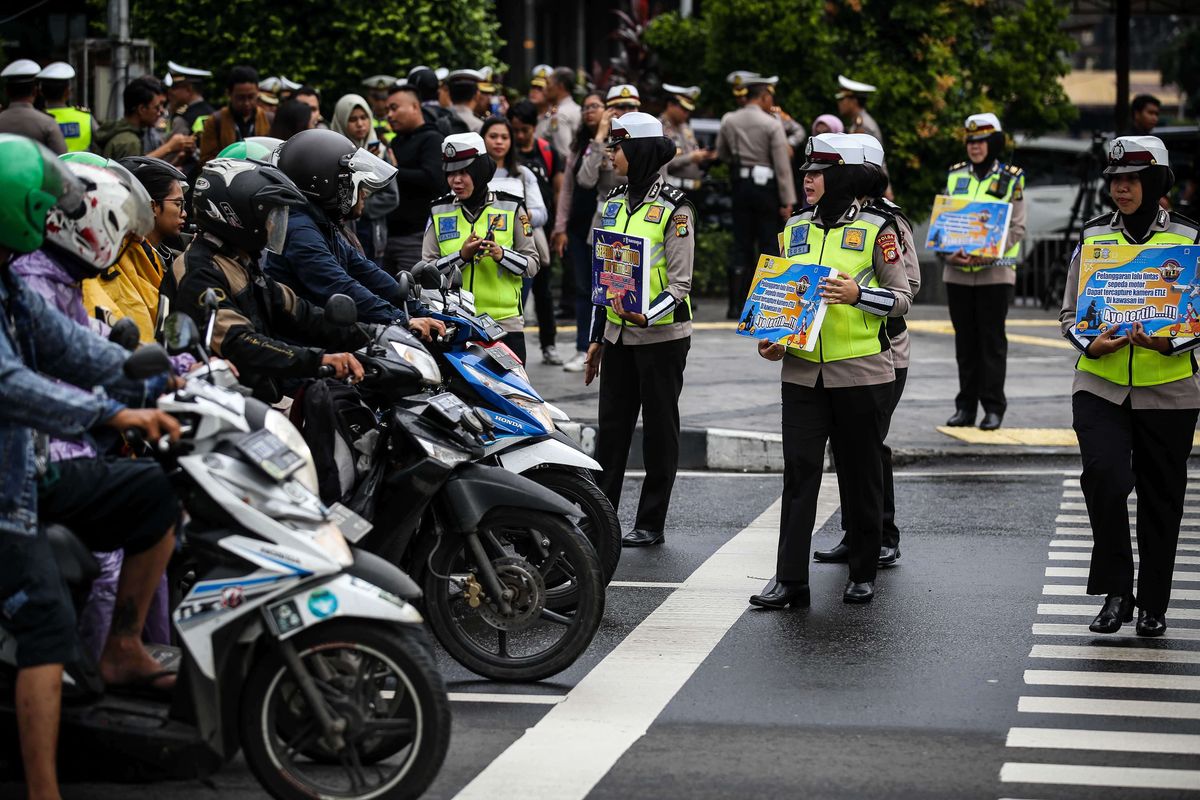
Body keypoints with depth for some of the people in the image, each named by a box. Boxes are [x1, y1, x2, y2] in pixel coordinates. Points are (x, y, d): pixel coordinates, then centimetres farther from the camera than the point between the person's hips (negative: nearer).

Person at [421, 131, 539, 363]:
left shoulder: (511, 209, 5)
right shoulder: (439, 213, 9)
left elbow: (531, 264, 4)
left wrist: (501, 255, -15)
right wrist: (462, 255, -12)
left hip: (505, 322, -1)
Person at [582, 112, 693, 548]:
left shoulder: (674, 208, -10)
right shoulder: (614, 201, 10)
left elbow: (680, 283, -12)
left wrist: (649, 315, -30)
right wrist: (596, 336, 16)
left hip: (662, 336, -6)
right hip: (618, 333, 6)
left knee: (659, 429, 4)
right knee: (611, 428, 7)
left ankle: (651, 523, 10)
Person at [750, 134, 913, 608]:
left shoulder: (876, 229, -4)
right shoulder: (795, 228, 11)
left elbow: (901, 299, -4)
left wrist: (857, 294, -21)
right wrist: (771, 339, 4)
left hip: (861, 372, -4)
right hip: (802, 370, 4)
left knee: (860, 474, 7)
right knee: (798, 472, -2)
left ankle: (863, 573, 20)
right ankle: (789, 579, -2)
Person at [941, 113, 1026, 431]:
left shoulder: (1010, 179, 1)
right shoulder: (955, 175, 11)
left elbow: (1017, 228, -4)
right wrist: (950, 252, -9)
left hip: (995, 271, -3)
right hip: (957, 271, 3)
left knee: (992, 340, -1)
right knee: (965, 341, 8)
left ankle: (993, 407, 3)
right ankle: (965, 406, 15)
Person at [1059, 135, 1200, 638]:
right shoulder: (1093, 236, 6)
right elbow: (1070, 313, 10)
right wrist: (1090, 344, -11)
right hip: (1100, 385, 1)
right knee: (1105, 476, -19)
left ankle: (1153, 605, 22)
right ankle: (1115, 591, -5)